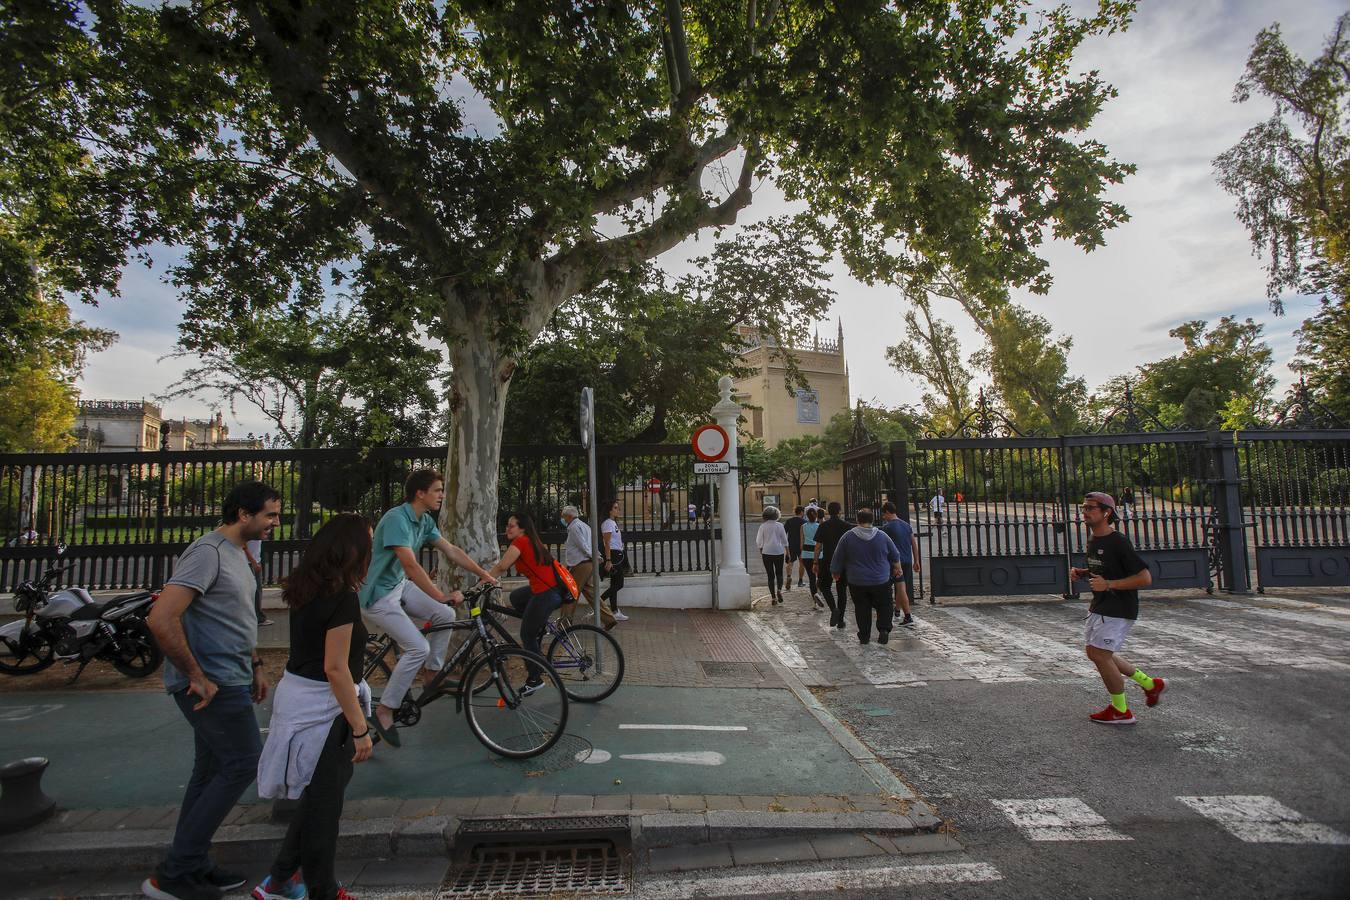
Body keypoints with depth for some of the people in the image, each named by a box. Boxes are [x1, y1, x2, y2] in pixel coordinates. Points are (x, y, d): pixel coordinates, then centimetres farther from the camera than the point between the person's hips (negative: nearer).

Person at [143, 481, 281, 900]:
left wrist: (255, 665, 18)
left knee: (212, 773, 16)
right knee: (243, 765, -4)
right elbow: (161, 619, -27)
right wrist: (197, 677, -21)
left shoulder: (237, 552, 13)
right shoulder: (208, 553, -19)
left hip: (229, 681, 10)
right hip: (212, 684, -10)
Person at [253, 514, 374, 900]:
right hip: (322, 706, -9)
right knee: (325, 801, 8)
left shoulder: (306, 588, 4)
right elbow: (335, 668, -24)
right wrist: (360, 729, -19)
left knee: (316, 794, 23)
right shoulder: (342, 596, -23)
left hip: (296, 694, 9)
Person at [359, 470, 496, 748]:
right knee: (419, 648, -16)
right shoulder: (396, 519, -26)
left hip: (400, 586, 9)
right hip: (378, 595, -9)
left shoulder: (425, 521, 2)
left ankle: (431, 674, 14)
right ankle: (384, 712, -2)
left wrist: (484, 574, 1)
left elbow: (451, 551, 5)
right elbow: (411, 566, -34)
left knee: (445, 615, -2)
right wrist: (441, 596, -37)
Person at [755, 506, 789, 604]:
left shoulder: (763, 526, -3)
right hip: (779, 552, 0)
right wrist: (787, 551, 14)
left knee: (770, 575, 7)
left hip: (767, 553, 0)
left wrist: (761, 552, 13)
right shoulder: (780, 525, -2)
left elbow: (759, 542, -1)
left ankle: (773, 597, 5)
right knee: (779, 573, 13)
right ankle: (779, 590, -13)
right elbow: (784, 540, 3)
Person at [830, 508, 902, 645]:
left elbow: (837, 558, 0)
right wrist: (897, 568, 29)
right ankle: (884, 631, 2)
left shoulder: (848, 537, -8)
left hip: (857, 582, 0)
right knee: (883, 606, 15)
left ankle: (864, 635, 11)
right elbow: (895, 556, 10)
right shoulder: (882, 535, -4)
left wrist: (835, 572, 18)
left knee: (862, 608, 10)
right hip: (881, 581, 1)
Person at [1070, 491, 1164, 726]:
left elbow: (1145, 577, -22)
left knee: (1100, 654, -9)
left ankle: (1121, 711, 9)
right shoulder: (1092, 540, 8)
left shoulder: (1118, 542, -20)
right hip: (1099, 606, 10)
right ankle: (1150, 684, 32)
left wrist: (1109, 584, -26)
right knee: (1096, 653, 16)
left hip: (1118, 609, -10)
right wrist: (1083, 573, 5)